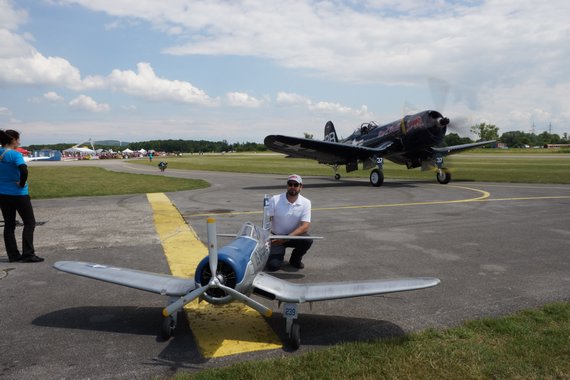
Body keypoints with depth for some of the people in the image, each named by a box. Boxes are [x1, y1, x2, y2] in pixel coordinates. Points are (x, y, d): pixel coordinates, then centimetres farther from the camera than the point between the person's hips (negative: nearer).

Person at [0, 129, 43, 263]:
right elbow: (24, 171, -31)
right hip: (18, 194, -7)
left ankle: (13, 255, 15)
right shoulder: (15, 154, -16)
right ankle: (28, 254, -1)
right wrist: (22, 183, -16)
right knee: (29, 223, 2)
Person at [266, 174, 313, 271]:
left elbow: (305, 226, -19)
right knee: (272, 265, -19)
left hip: (294, 236, 1)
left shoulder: (306, 203, -11)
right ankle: (280, 253, 19)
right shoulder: (275, 199, -13)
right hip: (276, 237, -1)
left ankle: (295, 259, 2)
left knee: (307, 240, -31)